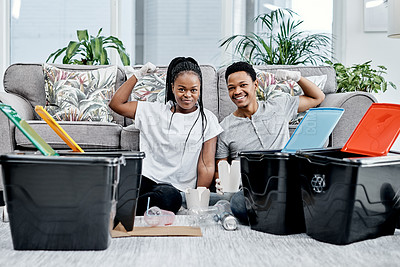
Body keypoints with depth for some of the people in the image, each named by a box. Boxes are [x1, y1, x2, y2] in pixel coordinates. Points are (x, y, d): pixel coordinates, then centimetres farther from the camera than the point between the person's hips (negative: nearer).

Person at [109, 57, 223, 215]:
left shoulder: (207, 120, 8)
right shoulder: (156, 111, 14)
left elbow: (207, 166, 4)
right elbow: (116, 104, 14)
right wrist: (138, 75, 11)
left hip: (175, 188, -1)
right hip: (145, 178, 1)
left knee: (170, 197, -39)